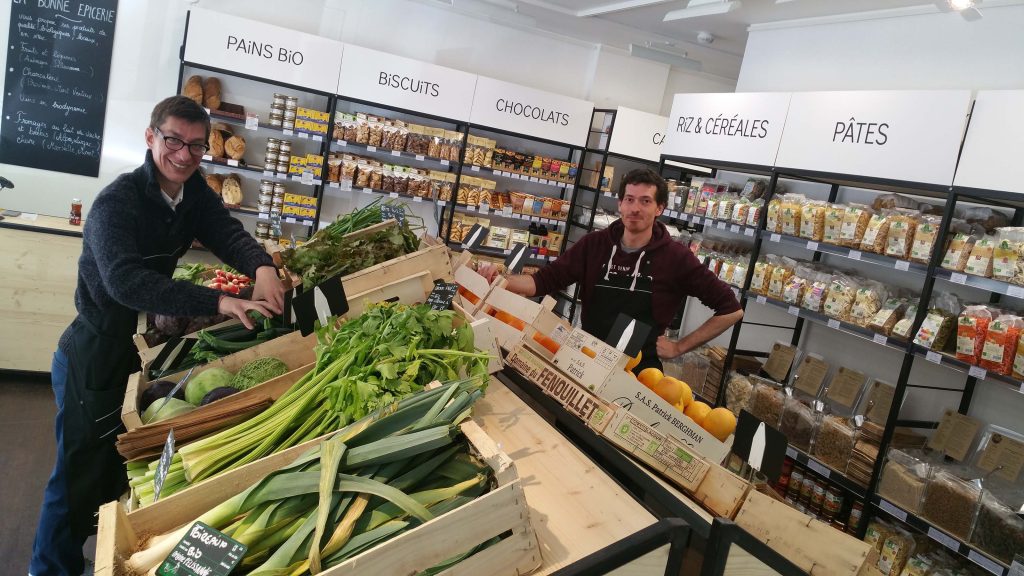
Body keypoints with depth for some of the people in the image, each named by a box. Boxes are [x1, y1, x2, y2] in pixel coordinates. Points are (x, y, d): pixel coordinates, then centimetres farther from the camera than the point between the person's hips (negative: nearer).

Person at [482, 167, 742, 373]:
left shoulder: (676, 257, -9)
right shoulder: (594, 244, -2)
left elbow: (731, 309, -3)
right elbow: (545, 281, -2)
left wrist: (680, 346, -4)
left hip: (640, 372, -2)